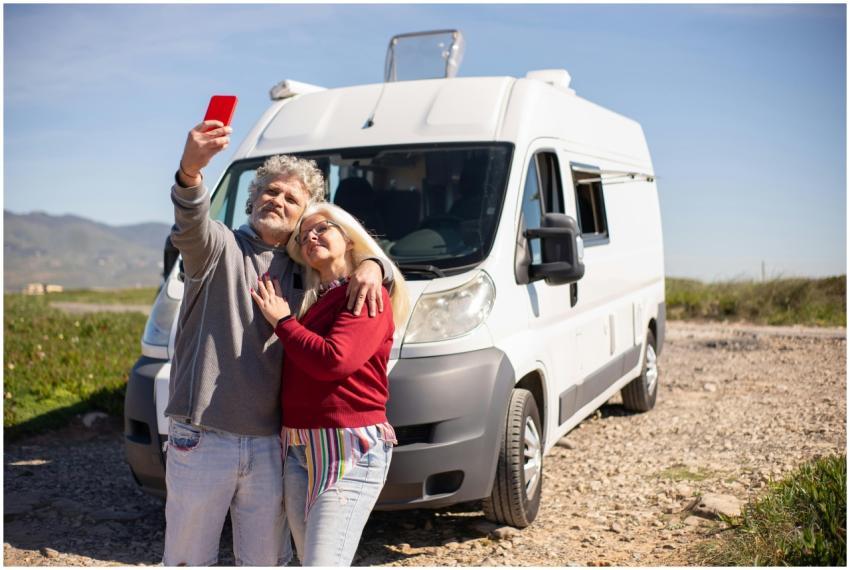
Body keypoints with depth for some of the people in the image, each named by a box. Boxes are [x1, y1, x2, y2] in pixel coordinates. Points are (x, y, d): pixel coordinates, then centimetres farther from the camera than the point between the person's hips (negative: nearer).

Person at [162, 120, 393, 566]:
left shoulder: (305, 270, 11)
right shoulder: (221, 248, -4)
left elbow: (356, 248, 22)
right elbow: (191, 227, -26)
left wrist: (370, 267, -4)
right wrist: (190, 172, -49)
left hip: (268, 445, 4)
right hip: (203, 440, -4)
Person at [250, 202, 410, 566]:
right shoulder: (311, 301, 17)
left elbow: (332, 360, -20)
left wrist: (282, 321, -8)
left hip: (349, 450, -8)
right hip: (297, 448, 8)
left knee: (322, 561, -13)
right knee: (308, 558, 11)